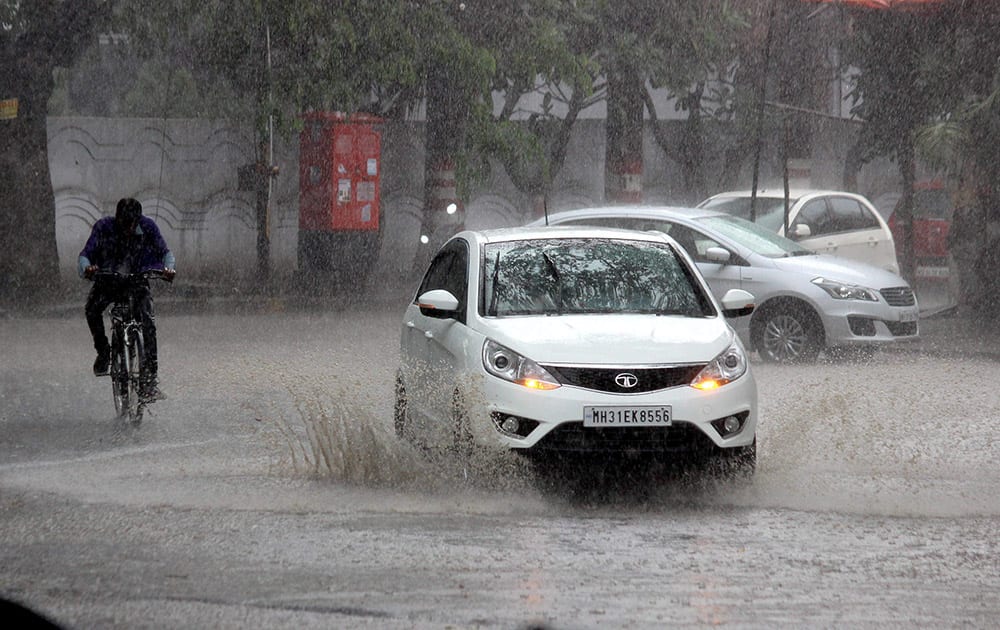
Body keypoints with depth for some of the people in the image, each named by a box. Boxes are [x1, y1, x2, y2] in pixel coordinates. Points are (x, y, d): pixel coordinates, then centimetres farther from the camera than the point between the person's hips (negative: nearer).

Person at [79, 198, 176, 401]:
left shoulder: (147, 226, -14)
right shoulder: (104, 227, -16)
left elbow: (164, 251, -10)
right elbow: (86, 253, -18)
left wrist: (168, 268, -33)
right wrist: (86, 269, -41)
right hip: (107, 279, 0)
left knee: (147, 321, -21)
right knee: (92, 308, -29)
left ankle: (150, 378, -21)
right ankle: (102, 350, -3)